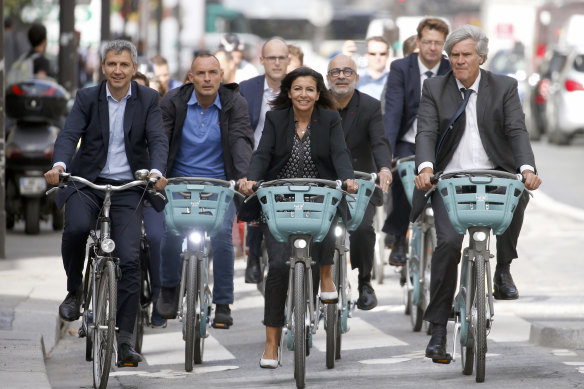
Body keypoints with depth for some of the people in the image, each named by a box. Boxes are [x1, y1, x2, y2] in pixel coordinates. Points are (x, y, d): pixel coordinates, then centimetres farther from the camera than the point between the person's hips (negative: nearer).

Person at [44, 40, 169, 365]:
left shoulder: (148, 99, 3)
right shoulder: (87, 98, 3)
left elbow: (158, 140, -8)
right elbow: (69, 134, -10)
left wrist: (157, 171, -29)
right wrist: (59, 165, -32)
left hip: (128, 186, 0)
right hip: (86, 182, 0)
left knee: (130, 259, -11)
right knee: (76, 228, -32)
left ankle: (125, 339, -4)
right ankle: (74, 290, -4)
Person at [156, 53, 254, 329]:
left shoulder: (234, 104, -5)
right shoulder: (173, 102, -4)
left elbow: (241, 141, -18)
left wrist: (244, 175, -35)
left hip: (220, 183, -1)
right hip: (180, 182, 1)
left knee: (222, 236, -15)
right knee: (172, 232, -14)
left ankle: (223, 305, -2)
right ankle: (169, 288, 16)